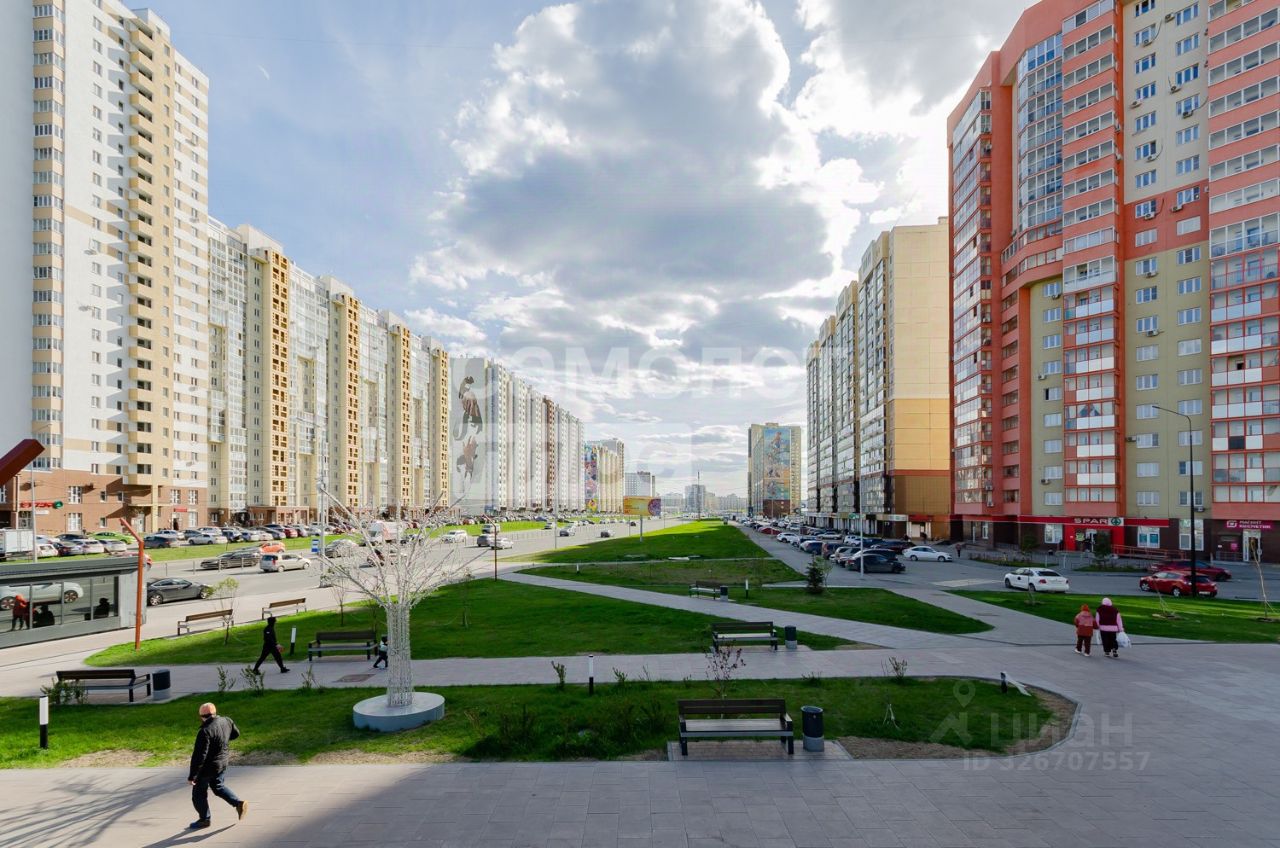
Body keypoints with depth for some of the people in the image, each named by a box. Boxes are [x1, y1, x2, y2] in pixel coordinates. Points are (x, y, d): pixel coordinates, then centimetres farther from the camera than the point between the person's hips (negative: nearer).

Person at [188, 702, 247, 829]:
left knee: (199, 793, 15)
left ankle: (204, 819, 28)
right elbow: (236, 733, 13)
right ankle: (238, 803, 17)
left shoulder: (206, 731, -29)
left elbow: (199, 756, -27)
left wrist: (192, 776, -20)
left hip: (208, 767, -7)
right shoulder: (226, 721, -7)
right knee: (218, 786, 28)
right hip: (223, 764, 7)